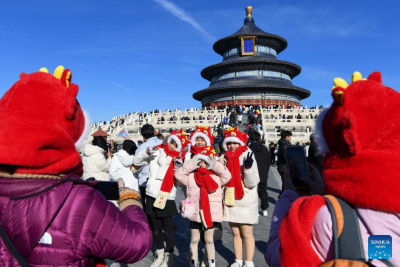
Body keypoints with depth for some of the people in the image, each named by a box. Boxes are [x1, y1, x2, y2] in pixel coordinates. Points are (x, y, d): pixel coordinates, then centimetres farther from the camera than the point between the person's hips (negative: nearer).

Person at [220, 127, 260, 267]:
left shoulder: (246, 156, -10)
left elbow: (252, 182, -16)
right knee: (236, 233, 15)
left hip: (245, 202, -5)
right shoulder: (225, 158, 5)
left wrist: (249, 167, -30)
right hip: (230, 202, 5)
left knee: (247, 234, 6)